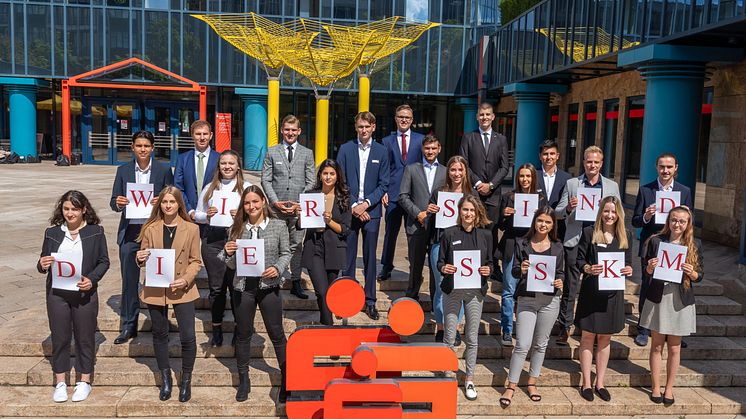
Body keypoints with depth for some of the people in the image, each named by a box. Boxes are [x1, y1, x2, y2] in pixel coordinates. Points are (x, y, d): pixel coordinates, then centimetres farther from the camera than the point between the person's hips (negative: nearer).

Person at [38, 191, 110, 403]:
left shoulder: (96, 231, -3)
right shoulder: (52, 233, 3)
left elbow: (104, 261, -1)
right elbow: (43, 262, 8)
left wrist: (92, 279, -16)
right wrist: (42, 265, -15)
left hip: (85, 293, -2)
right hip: (57, 293, 2)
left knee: (85, 337, 8)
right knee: (59, 337, 10)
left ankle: (84, 381, 23)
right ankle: (60, 382, 24)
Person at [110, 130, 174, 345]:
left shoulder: (164, 170, 2)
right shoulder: (123, 170, 7)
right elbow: (114, 202, 9)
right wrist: (118, 203, -14)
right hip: (130, 232, 2)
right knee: (129, 281, 7)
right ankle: (128, 326, 17)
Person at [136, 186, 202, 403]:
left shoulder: (191, 229, -2)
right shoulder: (150, 229, 3)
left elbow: (196, 261, 0)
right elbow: (144, 259, 11)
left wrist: (186, 279, -17)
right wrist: (141, 259, -13)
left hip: (182, 290, -2)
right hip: (155, 290, 2)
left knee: (188, 337, -4)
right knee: (159, 335, 13)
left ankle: (186, 380, 16)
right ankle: (165, 379, 30)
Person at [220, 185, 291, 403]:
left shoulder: (279, 225, -2)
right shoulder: (237, 229, 2)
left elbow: (286, 253, 3)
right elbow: (232, 265, 6)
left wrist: (277, 268, -16)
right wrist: (227, 253, -15)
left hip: (269, 287, -2)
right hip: (243, 287, 2)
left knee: (276, 333, 5)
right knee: (243, 334, 13)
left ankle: (287, 378, 19)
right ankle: (243, 380, 28)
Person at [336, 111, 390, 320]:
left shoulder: (381, 151, 5)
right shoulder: (345, 149, 4)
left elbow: (383, 184, 2)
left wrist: (366, 203, -10)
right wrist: (353, 205, -9)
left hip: (371, 210, 0)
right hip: (349, 209, 0)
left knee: (370, 257, 4)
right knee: (347, 257, 4)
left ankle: (370, 301, 12)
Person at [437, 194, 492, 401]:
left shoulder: (485, 235, 2)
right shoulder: (449, 234, -2)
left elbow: (489, 262, 9)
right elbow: (440, 261, 3)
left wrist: (487, 270, -12)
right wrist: (444, 268, -19)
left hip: (475, 291, 1)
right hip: (452, 290, -1)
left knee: (472, 338, 9)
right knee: (450, 337, 4)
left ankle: (469, 379, 24)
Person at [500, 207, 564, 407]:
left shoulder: (557, 247, 5)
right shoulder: (522, 243, 2)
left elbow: (561, 272, 11)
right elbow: (514, 271, 2)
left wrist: (560, 282, -10)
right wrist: (522, 270, -20)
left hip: (549, 300, 2)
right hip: (527, 299, -2)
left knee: (540, 344, 12)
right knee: (522, 345, -6)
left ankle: (532, 382, 27)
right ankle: (511, 386, 6)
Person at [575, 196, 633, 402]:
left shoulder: (626, 235, 5)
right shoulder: (589, 232, -3)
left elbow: (628, 262, 10)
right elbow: (579, 260, -3)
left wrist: (628, 269, -13)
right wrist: (588, 268, -24)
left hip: (613, 293, 3)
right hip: (591, 292, -3)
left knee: (605, 338, 12)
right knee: (588, 337, 5)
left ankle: (600, 383, 23)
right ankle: (586, 383, 15)